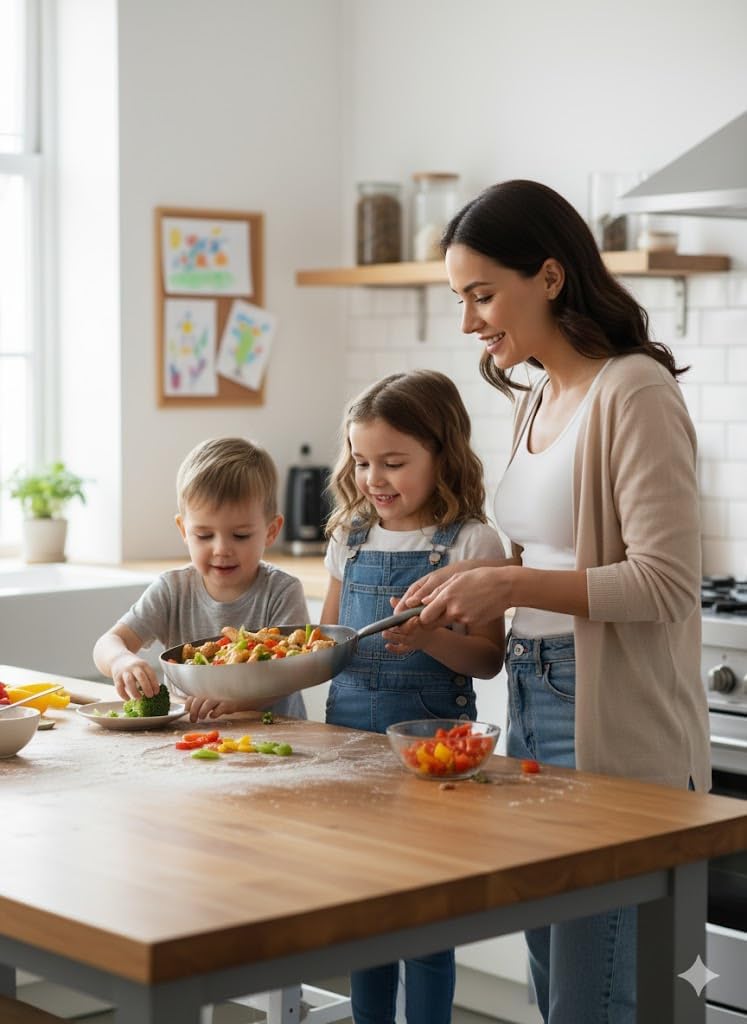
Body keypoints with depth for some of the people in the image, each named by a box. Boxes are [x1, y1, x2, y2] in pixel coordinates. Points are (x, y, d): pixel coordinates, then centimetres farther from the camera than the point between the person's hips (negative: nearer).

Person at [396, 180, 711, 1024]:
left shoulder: (634, 394, -14)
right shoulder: (536, 399, 13)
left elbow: (666, 584, -19)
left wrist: (512, 585, -20)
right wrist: (484, 578, 6)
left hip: (614, 729, -9)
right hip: (533, 701, 9)